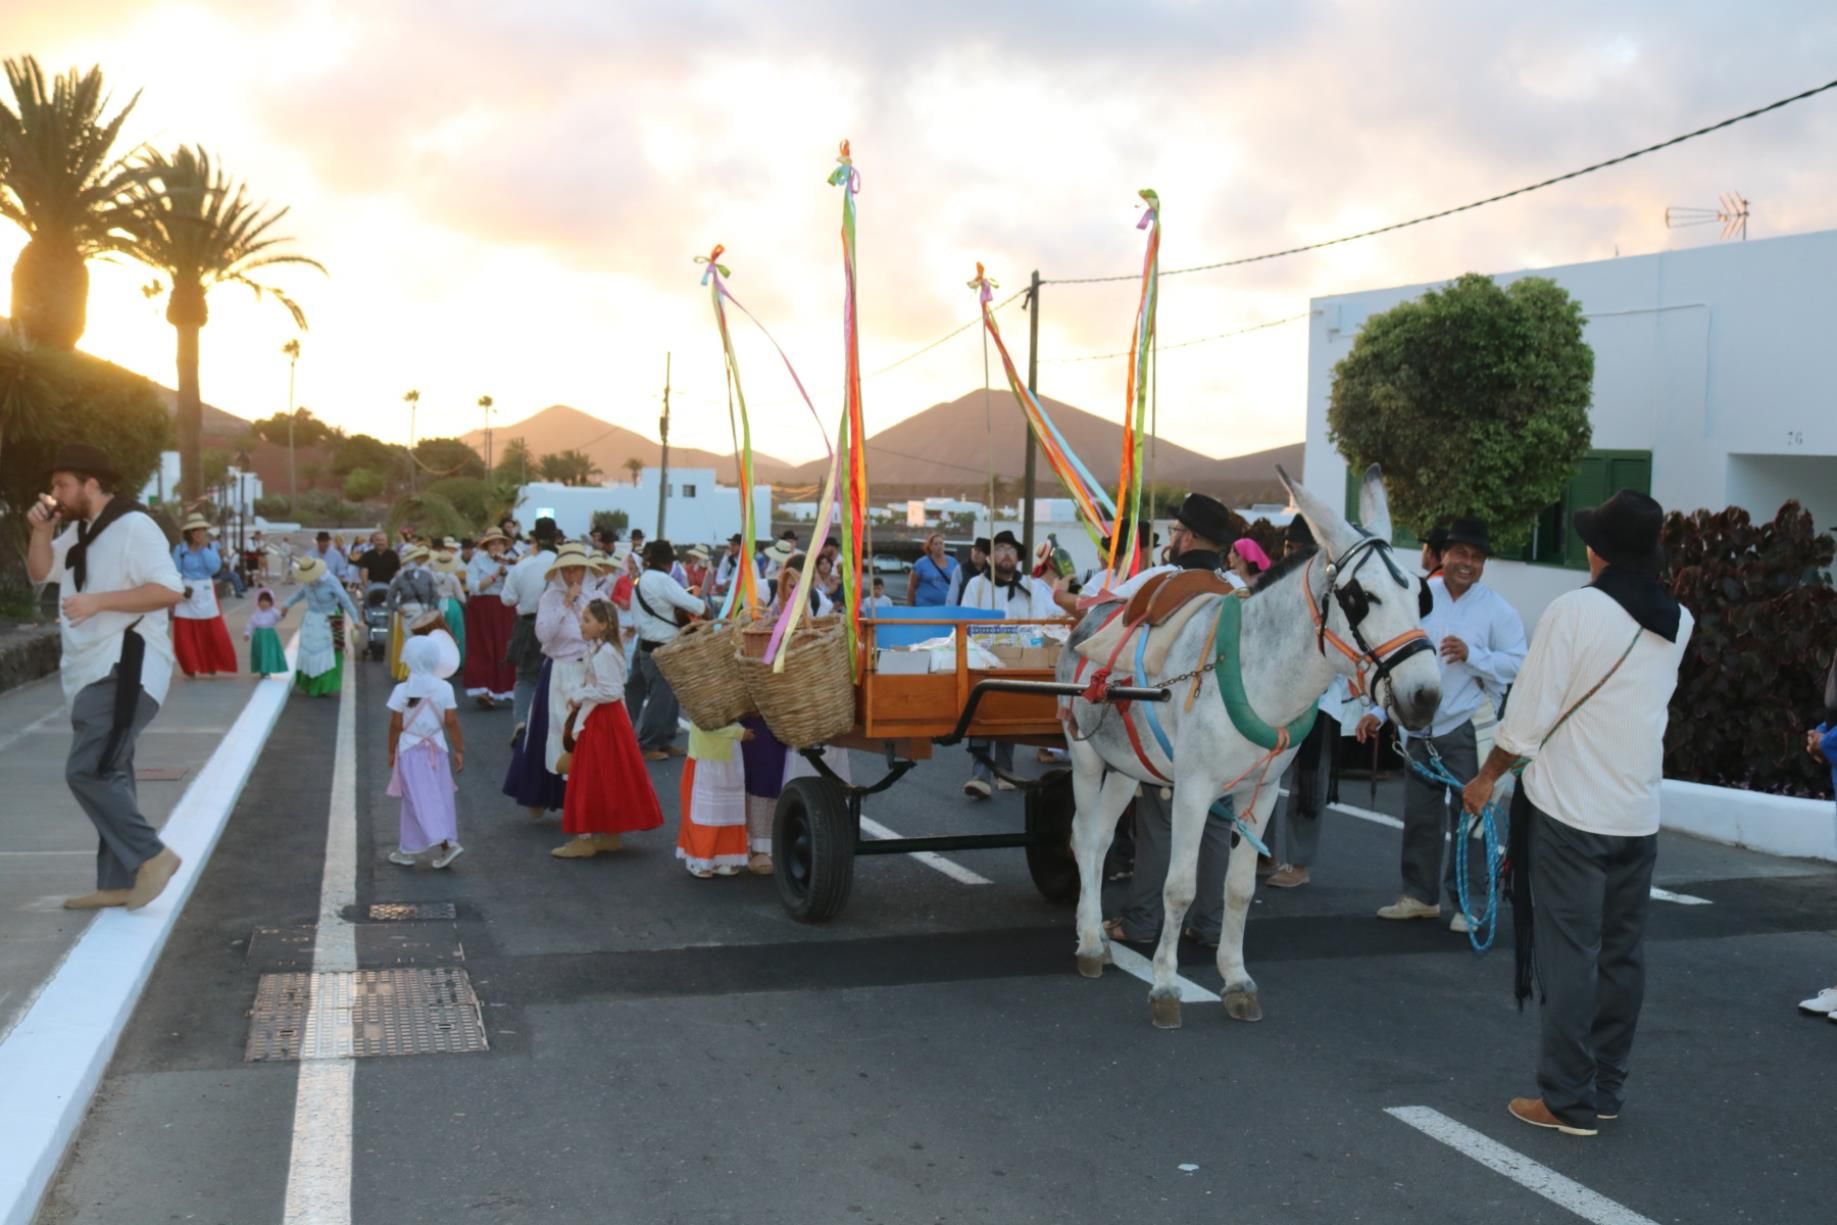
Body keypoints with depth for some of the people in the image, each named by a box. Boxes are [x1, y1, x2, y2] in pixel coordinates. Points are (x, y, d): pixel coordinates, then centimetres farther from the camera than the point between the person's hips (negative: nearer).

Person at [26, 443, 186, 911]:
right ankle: (118, 883, 16)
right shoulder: (78, 531, 14)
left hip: (125, 671, -10)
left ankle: (152, 855, -7)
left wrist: (97, 601, -24)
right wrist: (42, 531, 4)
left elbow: (170, 590, -22)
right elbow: (40, 573, 22)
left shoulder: (133, 526, -15)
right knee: (106, 774, 11)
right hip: (95, 672, 10)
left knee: (88, 771, -17)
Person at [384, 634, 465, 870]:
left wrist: (391, 752, 5)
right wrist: (459, 750, 4)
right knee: (439, 799, 10)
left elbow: (396, 725, -7)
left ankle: (444, 843, -14)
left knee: (418, 800, -1)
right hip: (437, 749, 3)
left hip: (410, 750, -2)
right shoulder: (444, 688, -5)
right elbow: (451, 722, -5)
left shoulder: (402, 691, -10)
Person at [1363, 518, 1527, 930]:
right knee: (1419, 815, 13)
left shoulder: (1498, 610, -6)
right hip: (1419, 727, 4)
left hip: (1469, 729, -4)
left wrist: (1471, 655, -23)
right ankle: (1420, 895, 26)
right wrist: (1378, 710, 3)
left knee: (1467, 817, 0)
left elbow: (1518, 664, -10)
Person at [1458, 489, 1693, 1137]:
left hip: (1570, 812, -5)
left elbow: (1529, 717, -13)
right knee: (1621, 955, 13)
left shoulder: (1573, 610, -13)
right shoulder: (1679, 623, 5)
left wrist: (1486, 776, 3)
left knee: (1570, 956, 1)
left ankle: (1569, 1101, 5)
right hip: (1639, 816, 6)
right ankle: (1607, 1089, 22)